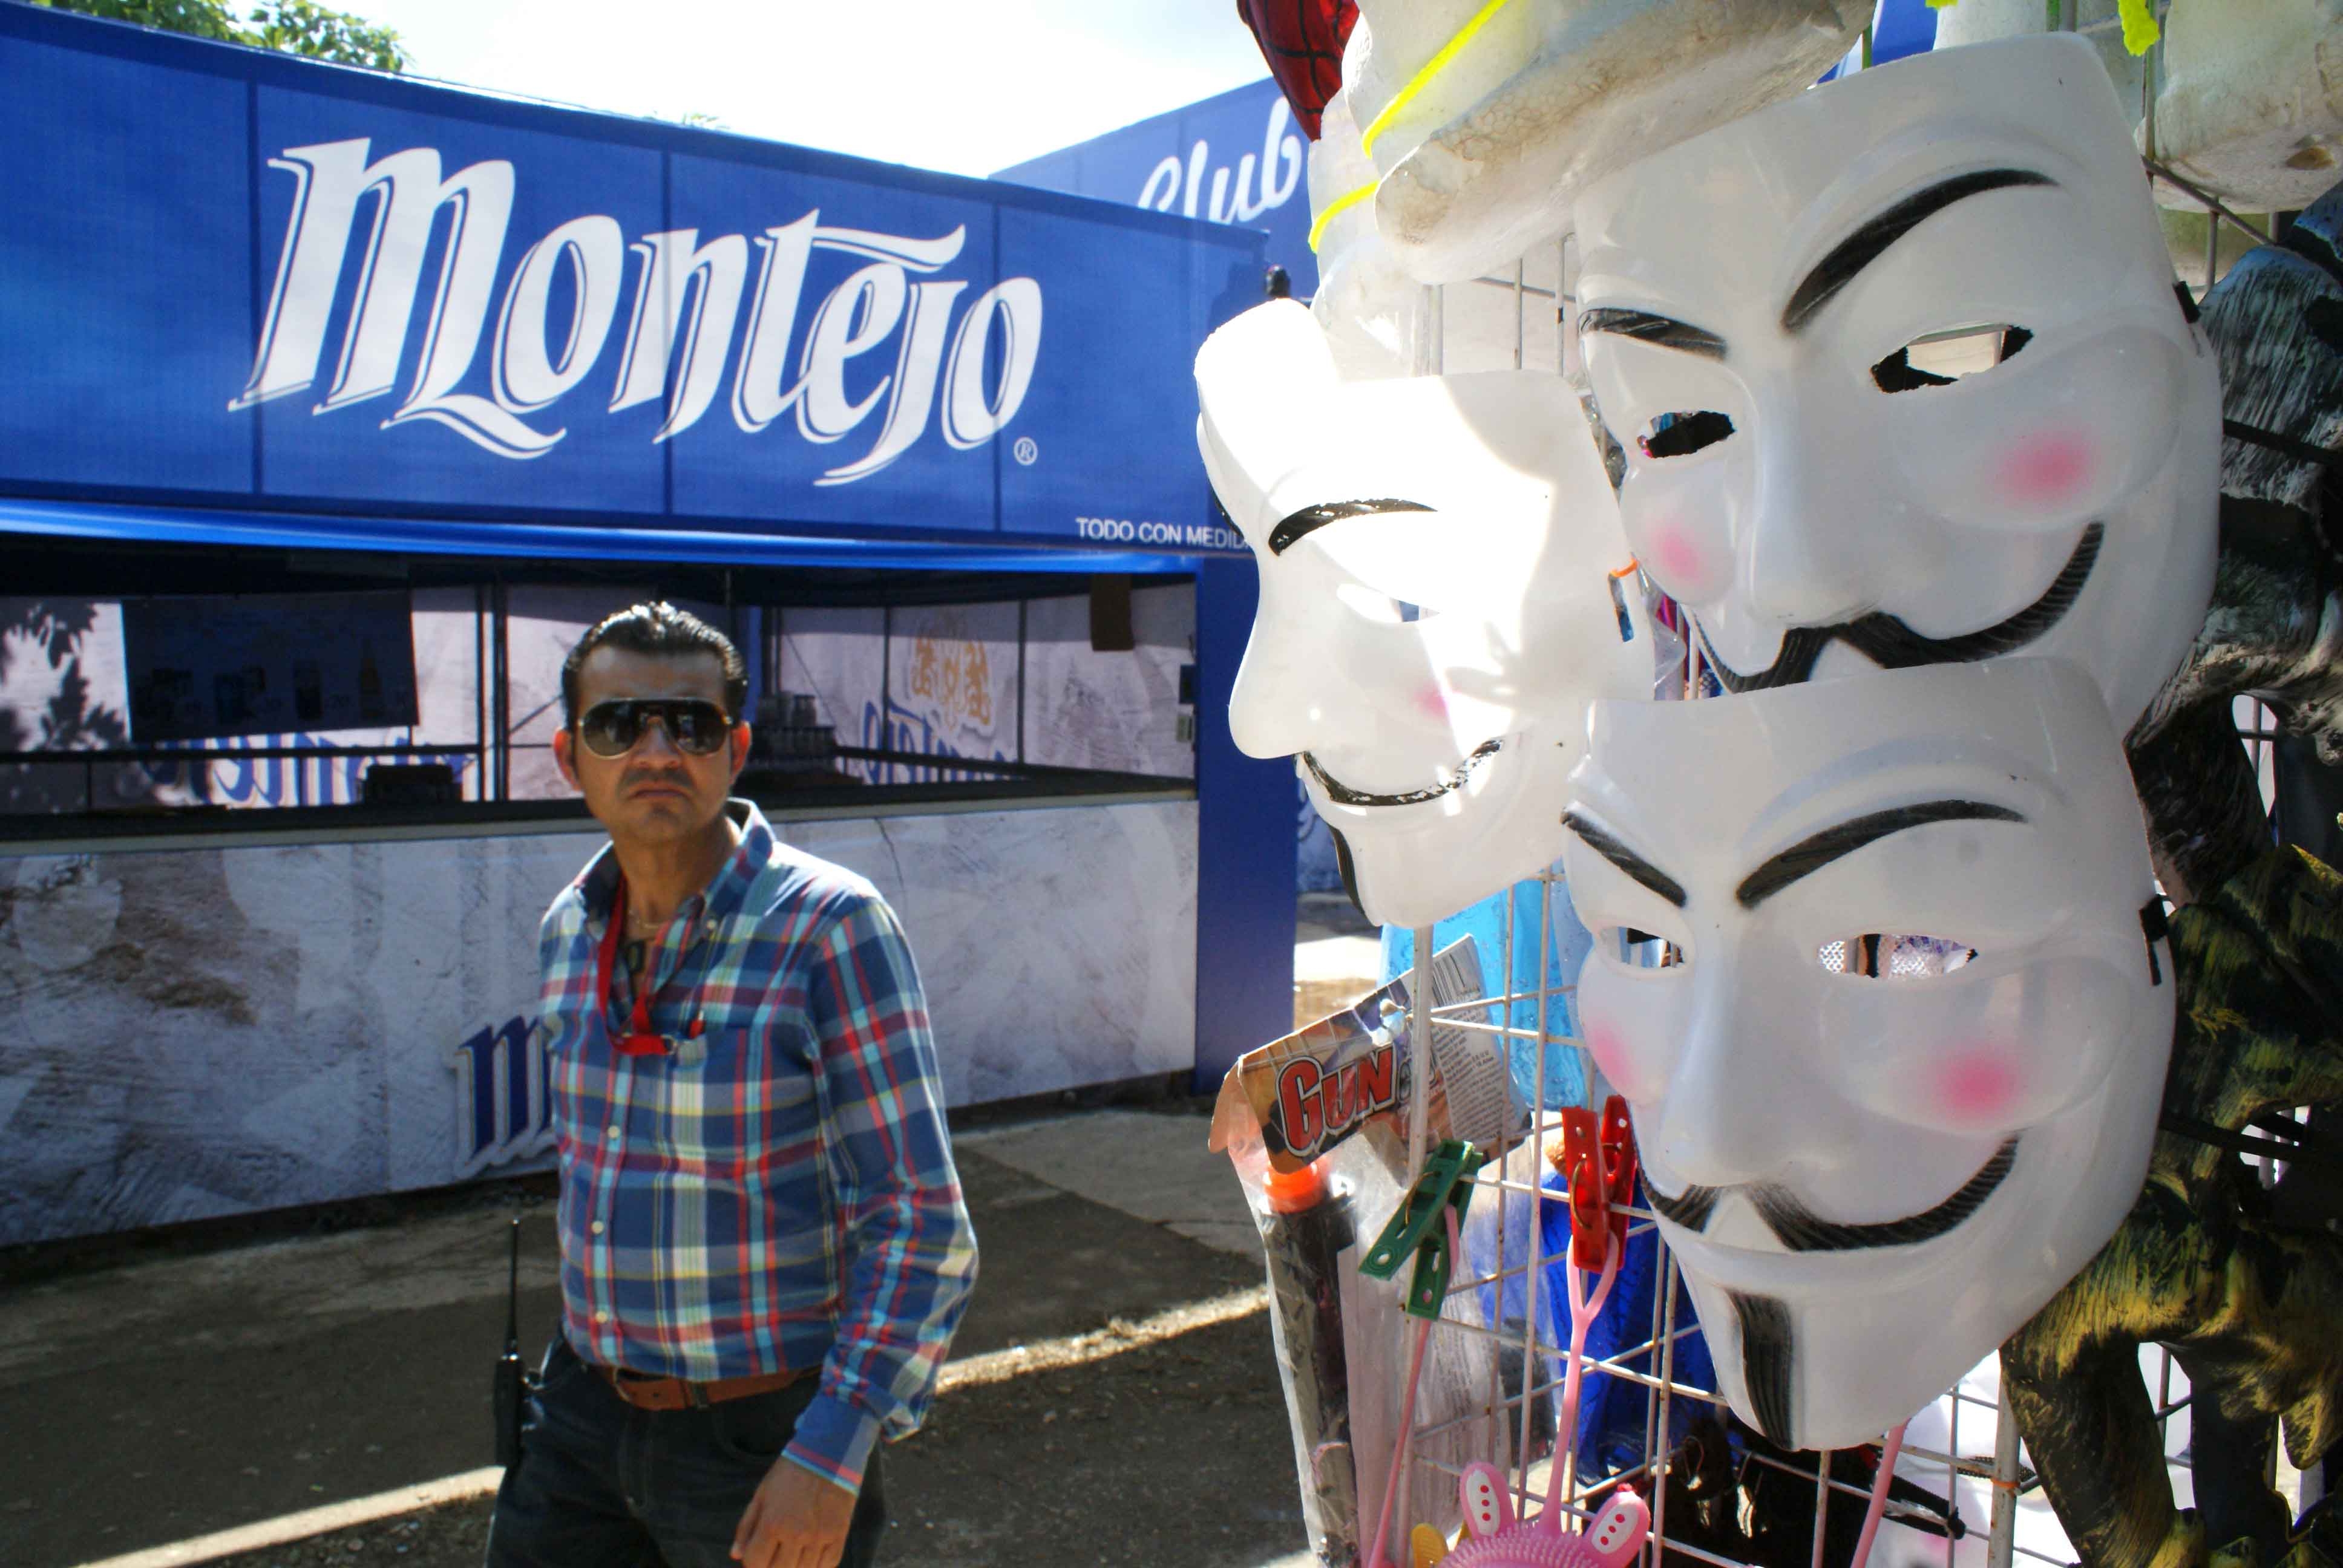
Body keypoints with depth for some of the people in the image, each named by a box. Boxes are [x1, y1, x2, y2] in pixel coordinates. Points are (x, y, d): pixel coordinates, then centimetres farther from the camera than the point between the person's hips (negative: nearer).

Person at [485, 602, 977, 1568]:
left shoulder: (829, 928, -18)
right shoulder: (569, 933, 1)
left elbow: (921, 1228, -19)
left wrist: (833, 1455, -23)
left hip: (768, 1438, -5)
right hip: (584, 1415, 5)